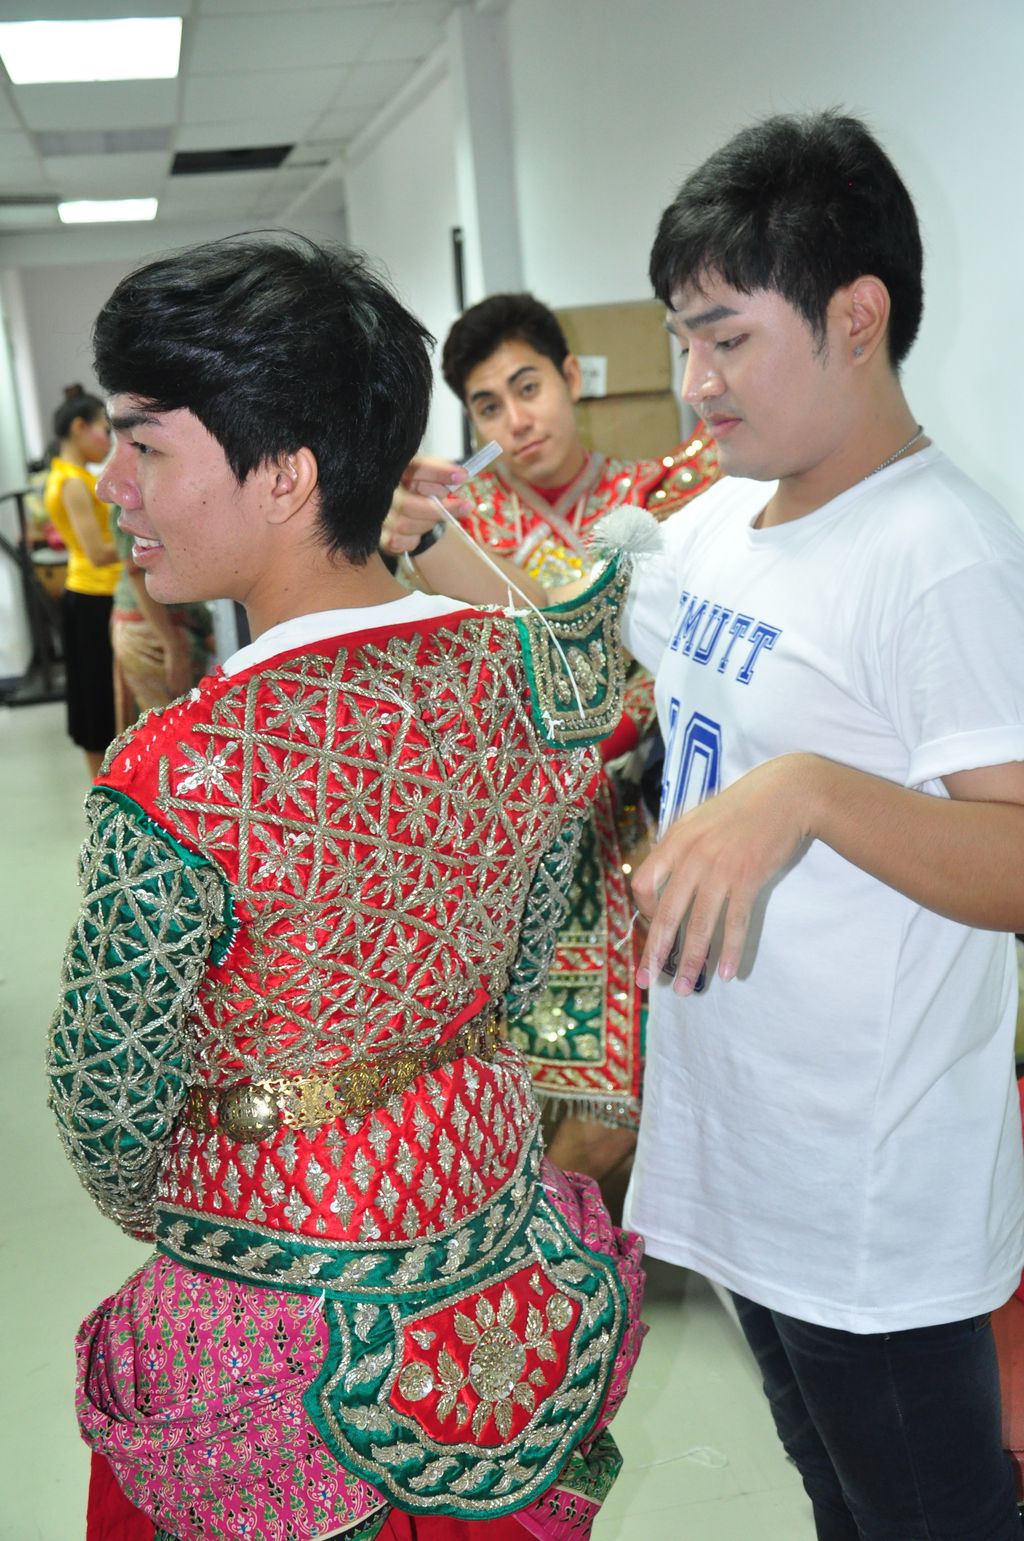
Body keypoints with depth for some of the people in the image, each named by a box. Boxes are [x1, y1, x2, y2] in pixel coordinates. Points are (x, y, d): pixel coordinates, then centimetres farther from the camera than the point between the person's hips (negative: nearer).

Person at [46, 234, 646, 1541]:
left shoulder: (177, 781, -29)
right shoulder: (522, 667, -11)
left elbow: (106, 1110, -15)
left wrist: (159, 1216, 6)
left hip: (278, 1315, -5)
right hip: (502, 1244, 6)